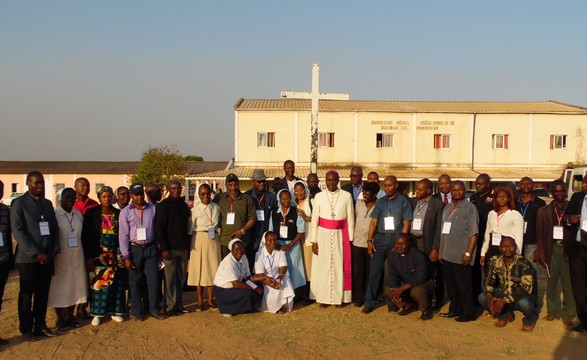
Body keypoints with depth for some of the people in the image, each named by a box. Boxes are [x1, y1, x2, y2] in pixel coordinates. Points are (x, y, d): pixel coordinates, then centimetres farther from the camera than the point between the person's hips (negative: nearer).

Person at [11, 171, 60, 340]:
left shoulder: (47, 203, 13)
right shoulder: (19, 203, -5)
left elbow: (55, 228, 13)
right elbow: (18, 231, -11)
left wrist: (55, 249, -3)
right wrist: (36, 253, -17)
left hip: (47, 258, 5)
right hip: (28, 258, -5)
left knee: (43, 294, 9)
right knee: (26, 295, 5)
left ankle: (40, 325, 20)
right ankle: (26, 329, 16)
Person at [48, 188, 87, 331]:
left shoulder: (79, 214, 8)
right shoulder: (54, 214, -9)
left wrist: (86, 256, 8)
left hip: (77, 256, 5)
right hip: (60, 256, -5)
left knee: (74, 285, 10)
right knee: (60, 287, 3)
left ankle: (70, 316, 22)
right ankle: (60, 319, 14)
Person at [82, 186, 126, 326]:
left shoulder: (119, 214, 8)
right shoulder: (92, 213, 1)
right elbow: (86, 236, -2)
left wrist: (123, 254, 1)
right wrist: (88, 257, -8)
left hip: (116, 254, 2)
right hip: (98, 254, -2)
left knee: (116, 282, 3)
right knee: (98, 282, -2)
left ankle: (115, 311, 13)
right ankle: (97, 313, 5)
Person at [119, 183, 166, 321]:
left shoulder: (153, 209, 2)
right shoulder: (125, 212, -2)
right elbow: (123, 235, -3)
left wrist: (160, 249, 6)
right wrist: (126, 257, -7)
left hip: (151, 248, 1)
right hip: (134, 249, -1)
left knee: (154, 280, 3)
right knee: (135, 282, 6)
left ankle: (154, 309, 15)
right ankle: (136, 311, 18)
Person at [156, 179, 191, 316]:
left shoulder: (184, 205, 13)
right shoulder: (163, 205, -6)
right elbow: (159, 228, -10)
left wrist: (188, 245, 12)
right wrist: (164, 248, -16)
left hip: (183, 247, 6)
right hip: (170, 248, -6)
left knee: (181, 277, 9)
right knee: (170, 278, -1)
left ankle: (179, 304, 18)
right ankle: (169, 306, 7)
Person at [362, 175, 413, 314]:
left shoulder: (403, 201, 0)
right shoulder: (380, 202, 10)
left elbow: (406, 223, -4)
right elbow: (374, 221, 7)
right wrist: (369, 240, -2)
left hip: (396, 239, -2)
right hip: (380, 238, 3)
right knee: (374, 271, 0)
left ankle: (392, 302, 18)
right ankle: (369, 303, 6)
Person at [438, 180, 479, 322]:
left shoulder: (470, 208, -5)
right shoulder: (447, 208, 15)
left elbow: (474, 233, -9)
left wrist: (468, 253, -15)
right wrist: (440, 250, 11)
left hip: (461, 256, -6)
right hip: (446, 254, 6)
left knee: (464, 286, 1)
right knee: (450, 284, 13)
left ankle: (468, 313, 12)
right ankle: (454, 310, 26)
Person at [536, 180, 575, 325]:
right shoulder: (544, 211, 9)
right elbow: (540, 235, 7)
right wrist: (541, 255, 3)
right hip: (552, 249, 1)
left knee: (568, 283, 0)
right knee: (552, 282, 7)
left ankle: (567, 313, 11)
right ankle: (553, 311, 20)